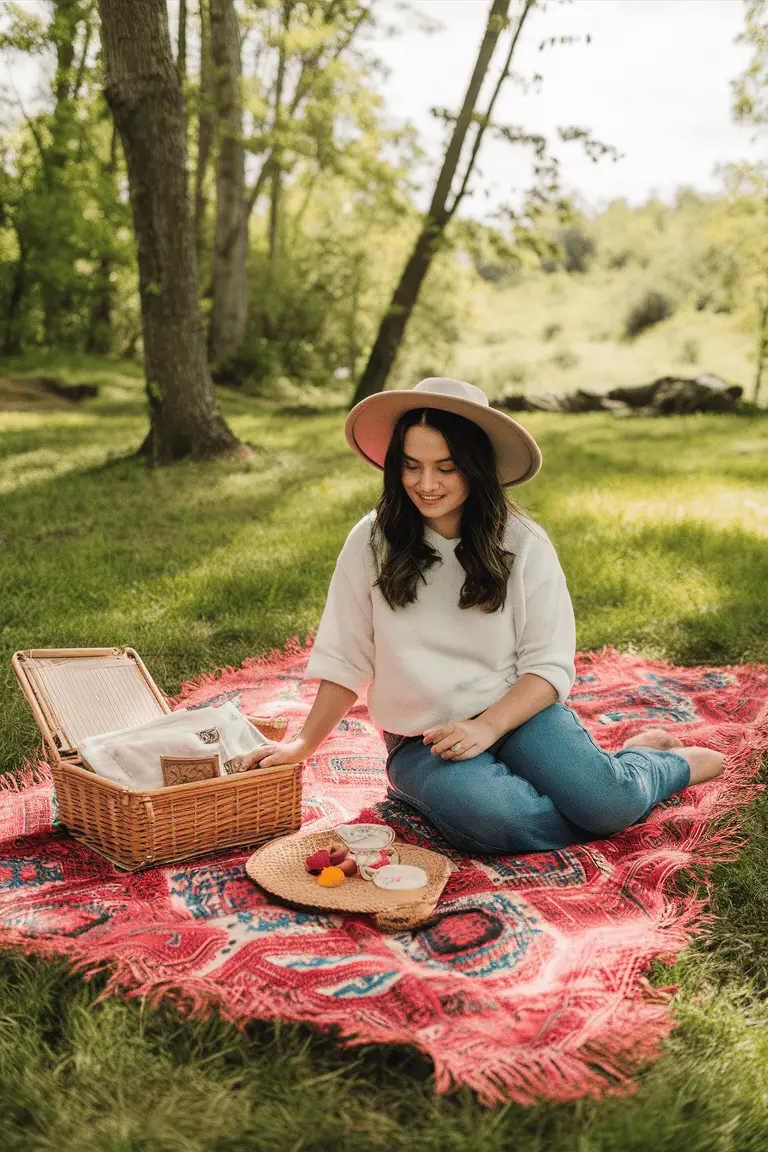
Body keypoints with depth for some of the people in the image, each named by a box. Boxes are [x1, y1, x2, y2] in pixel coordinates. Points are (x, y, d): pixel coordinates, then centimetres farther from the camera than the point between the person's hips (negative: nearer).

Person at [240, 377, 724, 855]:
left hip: (516, 711, 1)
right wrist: (303, 745, 2)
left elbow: (550, 665, -5)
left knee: (609, 803, -24)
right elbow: (344, 660, 4)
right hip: (421, 739, 0)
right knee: (490, 818, -33)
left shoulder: (524, 544, -4)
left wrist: (488, 727, -19)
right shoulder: (372, 541, -4)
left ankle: (665, 763, 10)